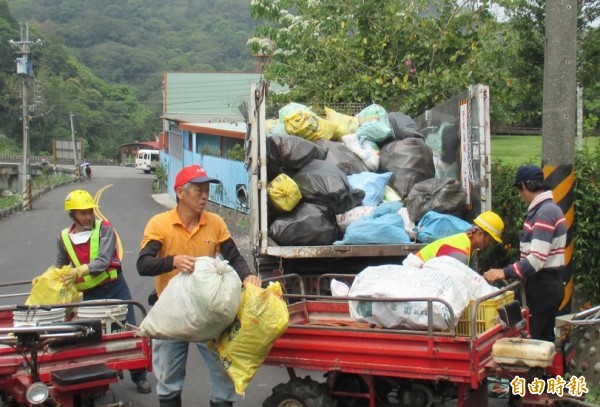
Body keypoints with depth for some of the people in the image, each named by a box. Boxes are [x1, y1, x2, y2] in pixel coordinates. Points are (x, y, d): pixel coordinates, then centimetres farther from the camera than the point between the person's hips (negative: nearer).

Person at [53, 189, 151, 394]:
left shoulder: (104, 228, -10)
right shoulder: (64, 237, 2)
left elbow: (104, 260, -22)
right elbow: (59, 265, 17)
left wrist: (80, 271, -35)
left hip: (115, 288, -2)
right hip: (89, 294, 2)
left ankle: (139, 376, 18)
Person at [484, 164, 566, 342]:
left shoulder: (544, 212, -19)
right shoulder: (547, 208, 12)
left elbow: (537, 259, -26)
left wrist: (505, 272, -23)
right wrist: (514, 273, 15)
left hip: (543, 285, -10)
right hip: (547, 283, 10)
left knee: (535, 338, -5)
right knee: (544, 337, 14)